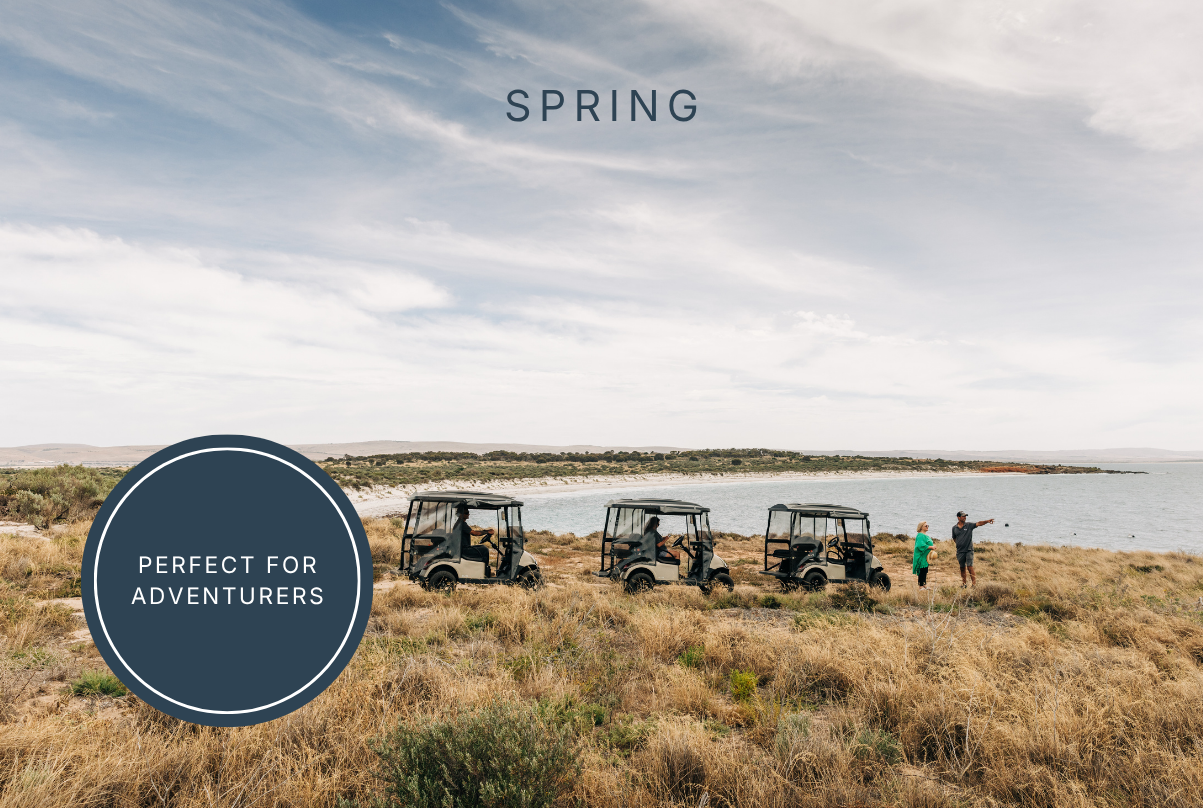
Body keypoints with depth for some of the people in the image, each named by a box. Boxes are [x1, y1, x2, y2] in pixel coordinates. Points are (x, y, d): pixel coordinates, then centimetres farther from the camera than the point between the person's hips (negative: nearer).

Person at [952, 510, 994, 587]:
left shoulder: (969, 525, -1)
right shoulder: (954, 528, 5)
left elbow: (978, 523, -17)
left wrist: (987, 521, -32)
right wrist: (958, 544, 5)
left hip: (969, 550, -2)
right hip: (960, 552, 2)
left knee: (970, 567, -10)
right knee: (962, 568, 11)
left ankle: (974, 583, -5)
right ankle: (964, 583, 23)